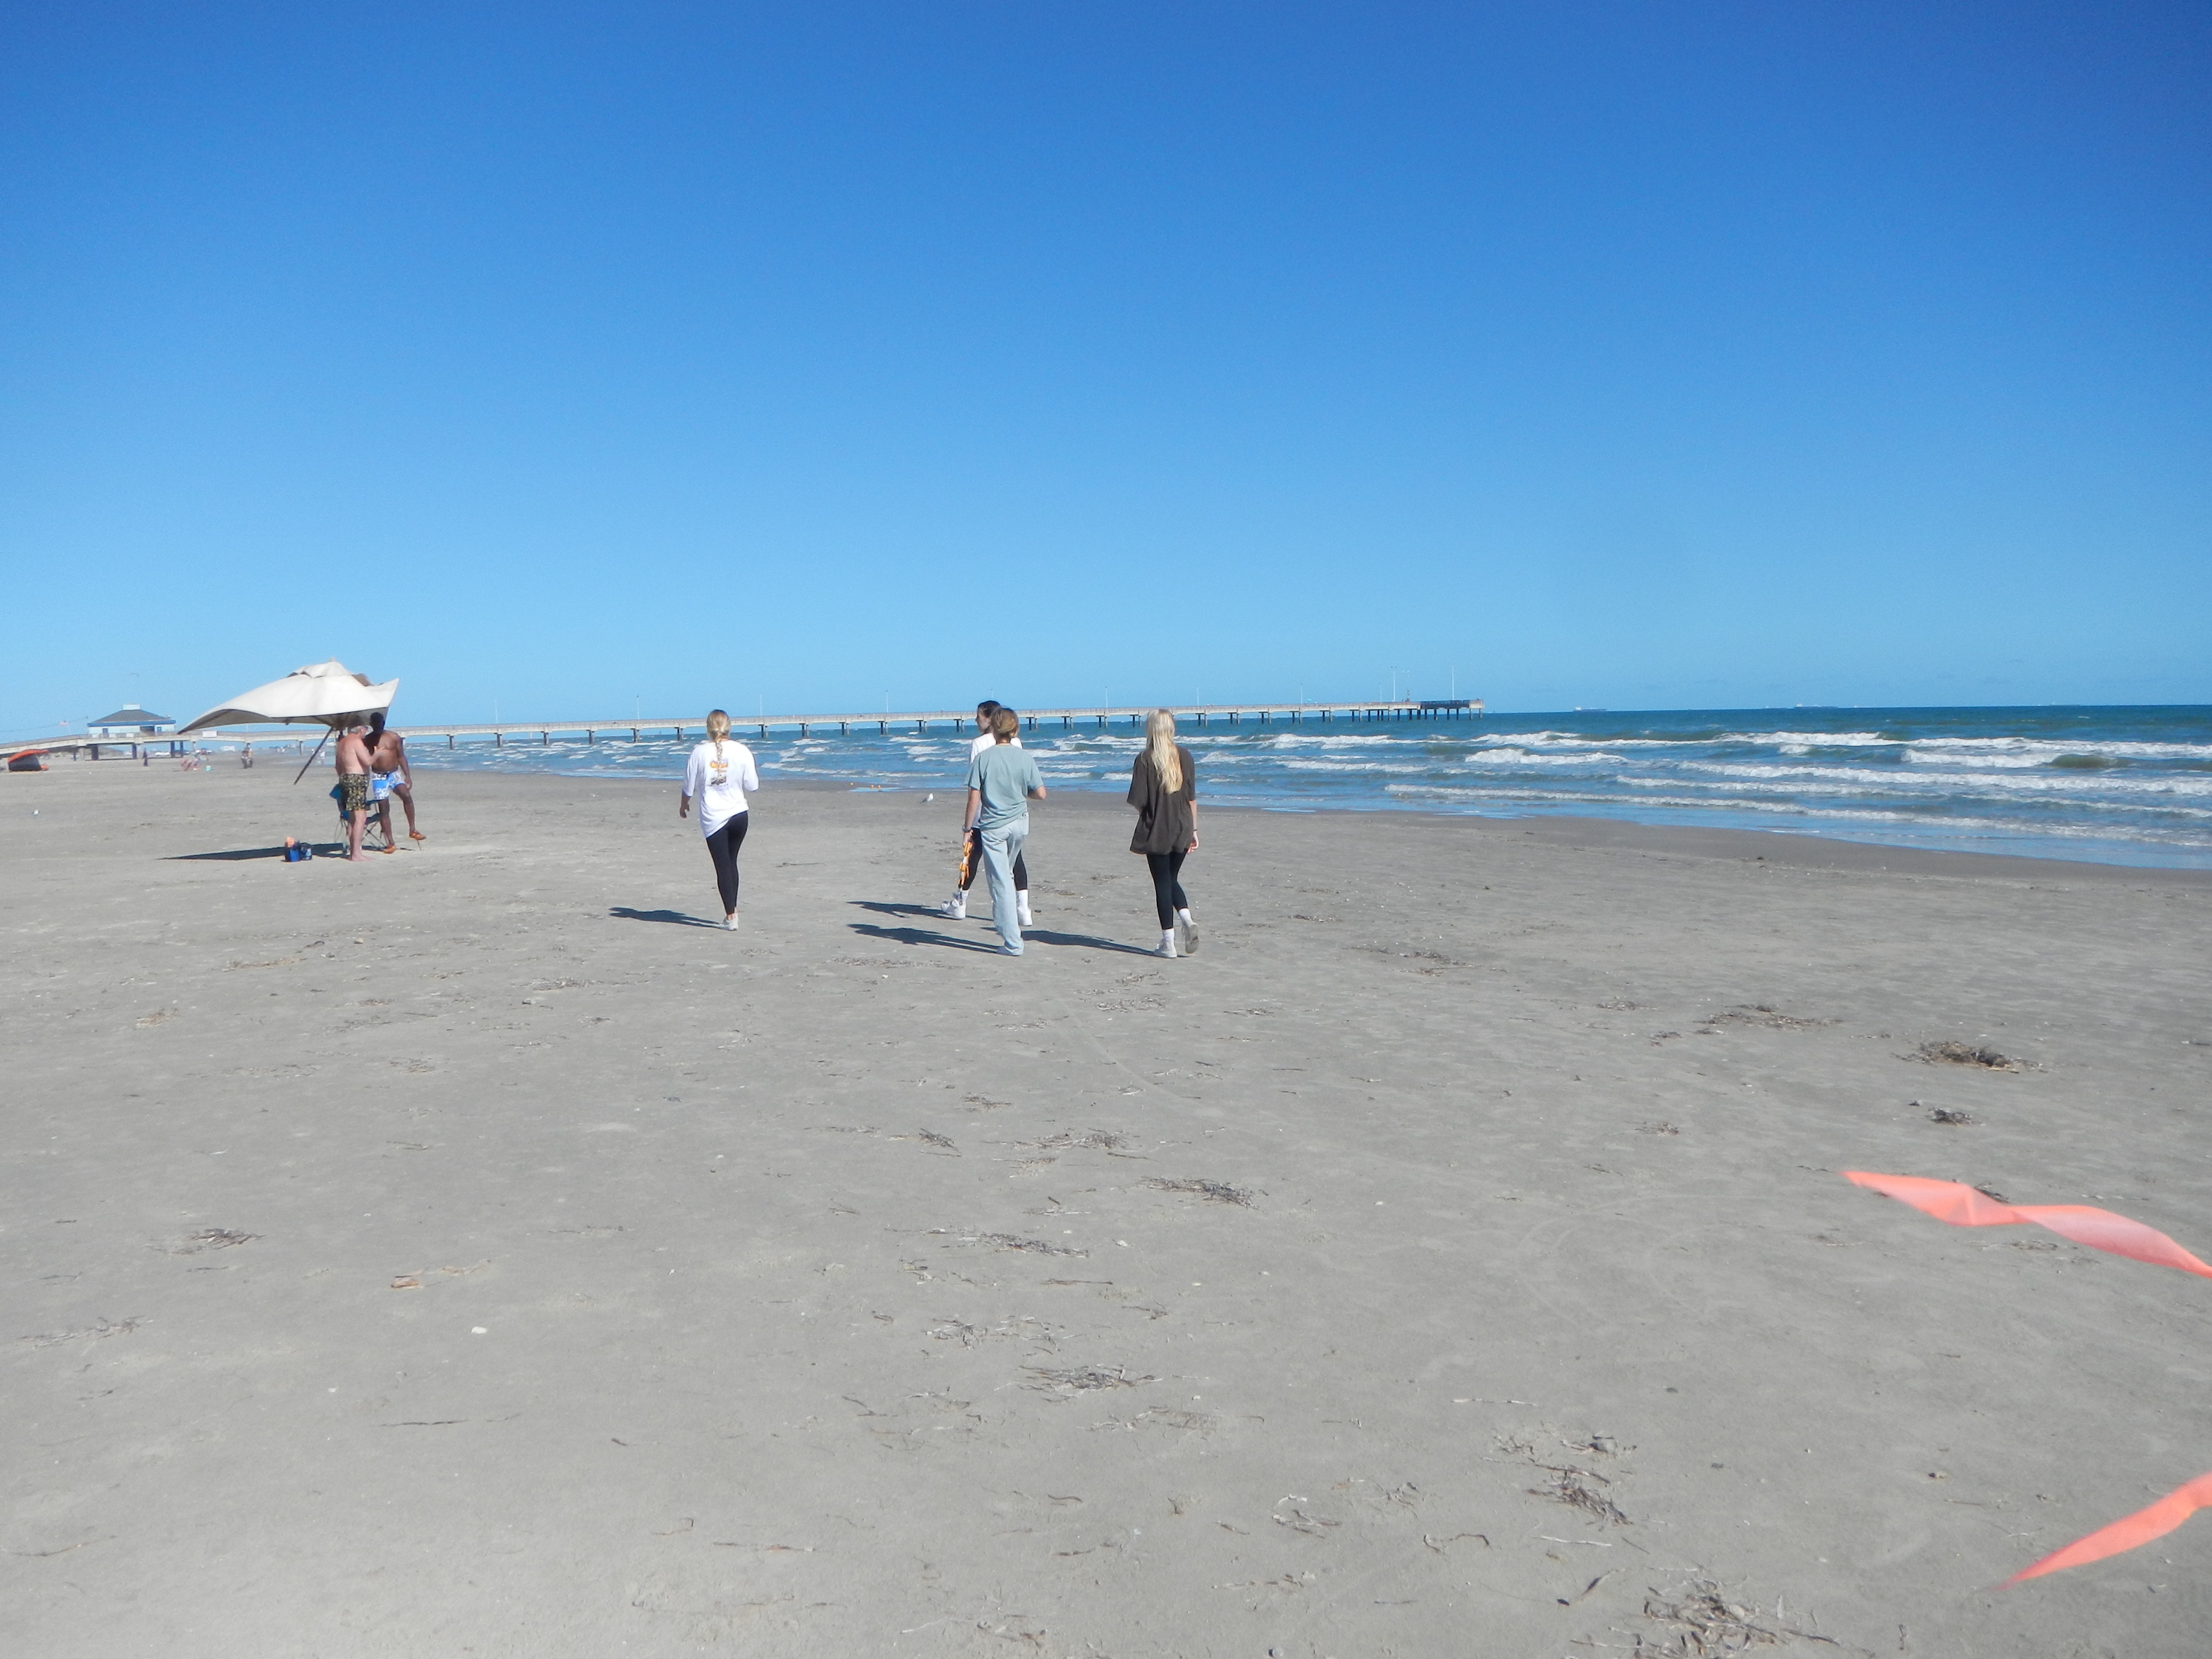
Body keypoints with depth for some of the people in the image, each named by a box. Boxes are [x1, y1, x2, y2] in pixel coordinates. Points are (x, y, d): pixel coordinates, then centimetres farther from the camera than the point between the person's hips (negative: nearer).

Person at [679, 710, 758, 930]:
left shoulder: (700, 753, -7)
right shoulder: (742, 751, -6)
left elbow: (689, 787, 1)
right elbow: (753, 786, -2)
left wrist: (684, 804, 21)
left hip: (713, 818, -1)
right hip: (739, 814, 2)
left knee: (723, 866, 4)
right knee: (731, 862, 19)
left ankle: (730, 916, 1)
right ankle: (733, 909, 24)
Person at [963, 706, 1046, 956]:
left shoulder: (983, 759, -11)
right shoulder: (1024, 759, -4)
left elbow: (974, 799, -12)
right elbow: (1040, 794, -2)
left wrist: (967, 828, -2)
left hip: (993, 827, -3)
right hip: (1019, 824, 3)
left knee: (1001, 882, -1)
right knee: (1006, 875, 26)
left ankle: (1012, 943, -3)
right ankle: (1003, 921, 37)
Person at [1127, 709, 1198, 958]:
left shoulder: (1145, 760, -11)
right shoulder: (1185, 756, 0)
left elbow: (1138, 801, -11)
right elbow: (1192, 798, 3)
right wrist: (1193, 830, 10)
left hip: (1156, 832, -4)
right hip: (1182, 830, 4)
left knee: (1162, 883, 3)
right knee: (1173, 879, 20)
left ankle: (1168, 943, 5)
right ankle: (1187, 921, -4)